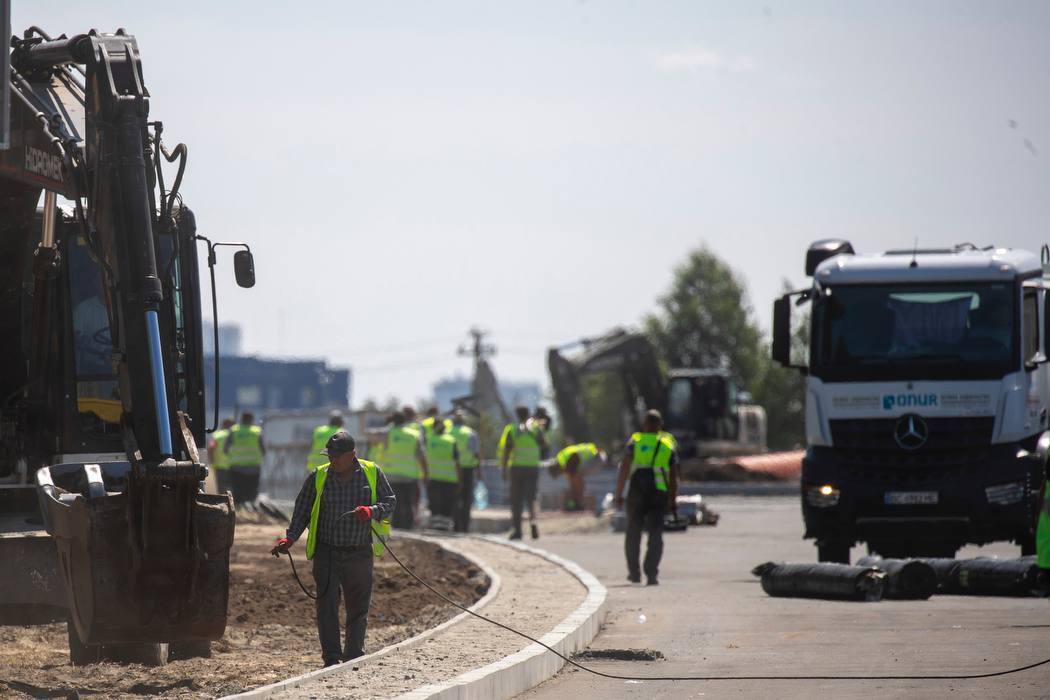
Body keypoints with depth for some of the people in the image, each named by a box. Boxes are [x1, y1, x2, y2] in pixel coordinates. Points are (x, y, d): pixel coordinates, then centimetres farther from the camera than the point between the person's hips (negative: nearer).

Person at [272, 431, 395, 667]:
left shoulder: (373, 474, 0)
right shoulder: (318, 477, 1)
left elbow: (390, 502, 6)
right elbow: (302, 511, 7)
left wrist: (372, 512, -15)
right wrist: (289, 538, -7)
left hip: (360, 553, 1)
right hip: (326, 552, 0)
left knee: (358, 608, 7)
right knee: (327, 605, -9)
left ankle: (354, 659, 19)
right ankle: (331, 660, -8)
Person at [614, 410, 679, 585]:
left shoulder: (635, 442, 3)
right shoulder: (668, 444, 10)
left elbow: (624, 470, -6)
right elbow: (674, 476, 10)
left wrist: (618, 494, -4)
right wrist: (672, 499, 17)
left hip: (636, 493, -1)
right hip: (659, 493, 1)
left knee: (633, 533, 14)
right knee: (655, 534, 0)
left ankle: (634, 572, 17)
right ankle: (652, 574, -12)